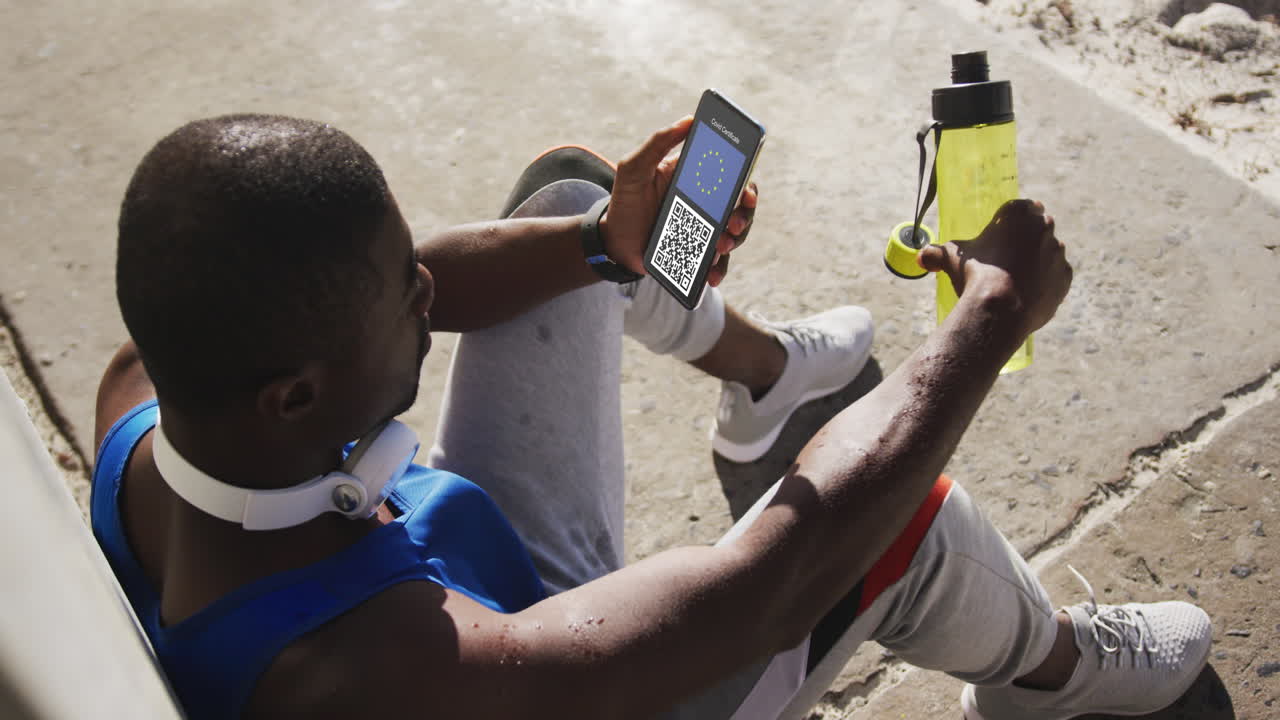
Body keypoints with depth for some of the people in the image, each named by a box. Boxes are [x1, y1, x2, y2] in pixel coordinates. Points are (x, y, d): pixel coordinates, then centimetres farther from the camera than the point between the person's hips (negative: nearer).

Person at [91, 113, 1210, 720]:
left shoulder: (145, 389, -25)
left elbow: (364, 288, -6)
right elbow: (778, 570, -39)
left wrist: (609, 246, -15)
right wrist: (999, 307, -28)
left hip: (493, 575, 6)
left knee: (567, 191, 4)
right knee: (899, 511, -23)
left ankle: (764, 367, 34)